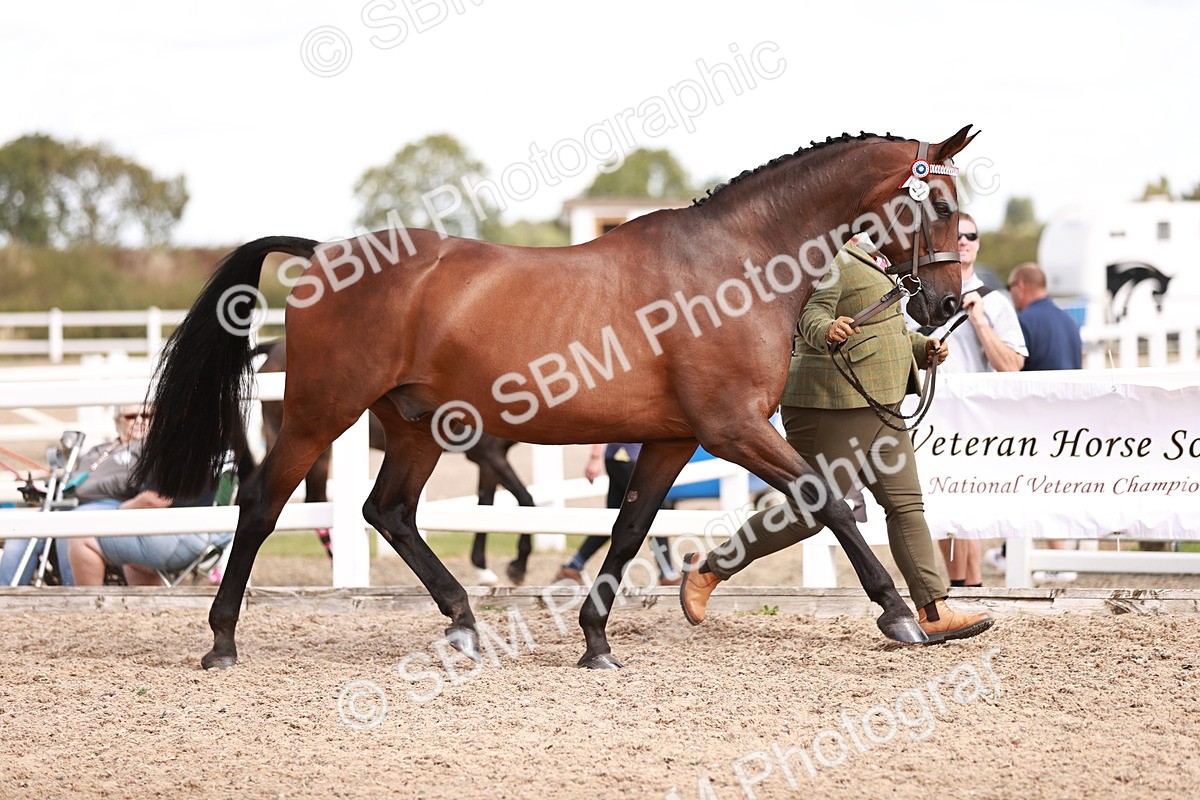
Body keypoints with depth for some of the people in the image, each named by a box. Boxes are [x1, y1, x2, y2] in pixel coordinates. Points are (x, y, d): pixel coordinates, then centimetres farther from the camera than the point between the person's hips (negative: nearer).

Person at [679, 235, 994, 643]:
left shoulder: (868, 265, 19)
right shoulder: (829, 261, -12)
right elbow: (811, 316, -25)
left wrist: (924, 348, 12)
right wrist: (825, 330, -48)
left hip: (879, 408, 10)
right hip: (834, 406, -10)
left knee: (906, 503, 1)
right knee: (809, 511, -4)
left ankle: (933, 613, -3)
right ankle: (706, 571, 9)